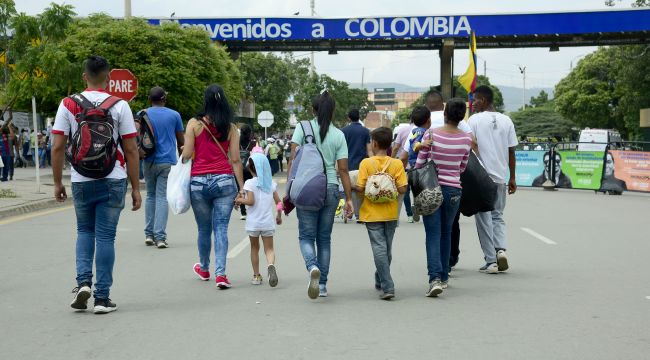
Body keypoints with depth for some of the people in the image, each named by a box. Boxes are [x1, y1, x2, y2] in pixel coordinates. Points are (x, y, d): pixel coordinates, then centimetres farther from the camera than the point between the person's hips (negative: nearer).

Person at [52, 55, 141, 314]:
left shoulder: (68, 105, 0)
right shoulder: (119, 106, -4)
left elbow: (57, 147, -1)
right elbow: (130, 150, -4)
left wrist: (57, 182, 9)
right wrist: (135, 188, 2)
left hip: (81, 181, 2)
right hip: (112, 180, -1)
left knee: (84, 231, 21)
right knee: (105, 236, 4)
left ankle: (83, 281, 3)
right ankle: (102, 297, 6)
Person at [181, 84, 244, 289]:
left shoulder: (194, 124, -1)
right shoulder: (230, 127, 3)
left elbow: (186, 155, -3)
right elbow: (235, 160, 1)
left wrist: (183, 152, 20)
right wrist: (241, 188, 4)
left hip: (198, 182, 0)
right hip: (224, 180, 0)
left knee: (204, 229, 14)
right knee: (221, 228, 0)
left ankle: (204, 269, 34)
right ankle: (220, 274, -10)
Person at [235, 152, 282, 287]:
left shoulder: (249, 183, -8)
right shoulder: (271, 183, 4)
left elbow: (250, 201, -18)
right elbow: (278, 202, 5)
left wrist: (240, 200, -1)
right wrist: (279, 216, 19)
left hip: (253, 223, -2)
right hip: (268, 222, 2)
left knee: (254, 248, 14)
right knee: (269, 249, 4)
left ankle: (256, 276, 18)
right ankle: (271, 265, -26)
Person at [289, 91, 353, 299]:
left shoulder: (303, 128, -1)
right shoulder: (338, 135, 3)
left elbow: (293, 159, -8)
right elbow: (343, 169, 1)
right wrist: (349, 199, 4)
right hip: (331, 188, 2)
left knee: (306, 236, 6)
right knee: (324, 238, 12)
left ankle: (313, 267, -23)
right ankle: (323, 284, 15)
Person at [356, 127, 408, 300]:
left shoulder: (366, 163, -10)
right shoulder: (397, 164, -5)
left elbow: (360, 188, -14)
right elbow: (402, 189, -9)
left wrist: (352, 187, 8)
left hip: (372, 213, -3)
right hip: (391, 213, 3)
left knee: (379, 248, -4)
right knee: (387, 248, 17)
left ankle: (387, 287, -13)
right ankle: (380, 281, 33)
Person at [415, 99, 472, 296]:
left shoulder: (431, 134, -9)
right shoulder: (466, 139, -3)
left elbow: (419, 163, -3)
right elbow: (462, 168, 8)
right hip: (453, 189, 2)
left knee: (433, 235, -3)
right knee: (446, 233, 17)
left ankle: (435, 278, -18)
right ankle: (443, 277, 26)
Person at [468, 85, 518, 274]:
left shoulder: (474, 120, -5)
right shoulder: (506, 121, 7)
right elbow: (511, 152, 7)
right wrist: (512, 178, 13)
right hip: (501, 177, 4)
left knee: (484, 218, 4)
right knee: (498, 216, 17)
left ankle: (491, 261, 3)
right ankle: (501, 249, -5)